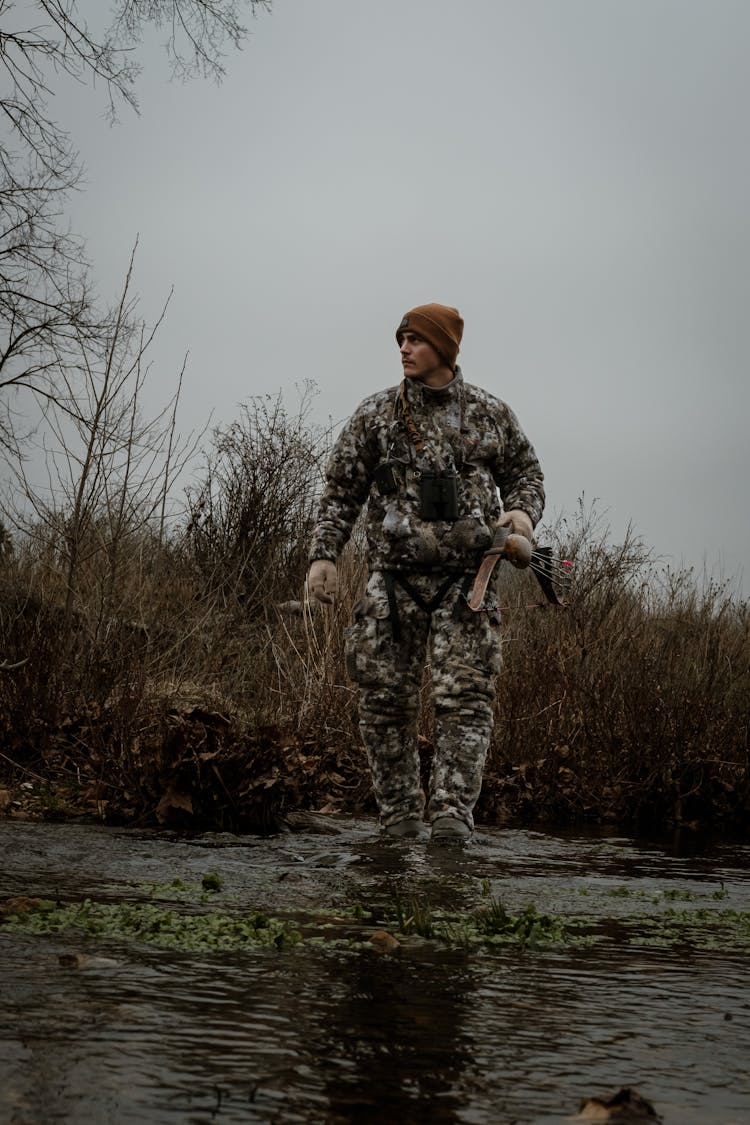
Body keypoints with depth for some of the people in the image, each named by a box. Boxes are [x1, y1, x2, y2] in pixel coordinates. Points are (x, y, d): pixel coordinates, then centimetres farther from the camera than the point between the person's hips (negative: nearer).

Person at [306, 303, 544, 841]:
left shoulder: (490, 414, 7)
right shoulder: (376, 415, 6)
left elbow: (525, 471, 18)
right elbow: (341, 490, 8)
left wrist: (523, 511, -3)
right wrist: (324, 554, -2)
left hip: (467, 578, -1)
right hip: (395, 578, 1)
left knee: (467, 698, -9)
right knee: (387, 700, 2)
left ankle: (453, 813, -9)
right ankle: (401, 815, 13)